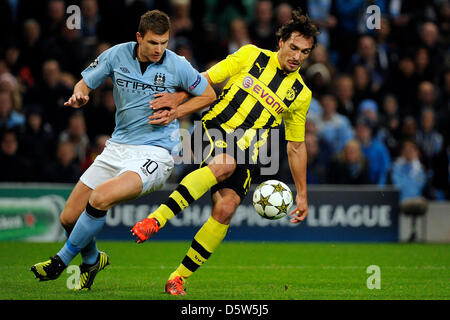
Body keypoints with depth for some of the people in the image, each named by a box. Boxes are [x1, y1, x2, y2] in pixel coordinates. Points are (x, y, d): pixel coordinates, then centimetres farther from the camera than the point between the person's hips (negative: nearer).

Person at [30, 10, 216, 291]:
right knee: (69, 218, 0)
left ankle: (63, 259, -8)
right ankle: (92, 259, 34)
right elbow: (85, 83, 12)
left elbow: (209, 94, 7)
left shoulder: (177, 65, -7)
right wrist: (80, 94, -12)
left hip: (154, 151, -5)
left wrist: (175, 112, -7)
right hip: (117, 148, 5)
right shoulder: (116, 56, 0)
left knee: (100, 198, -30)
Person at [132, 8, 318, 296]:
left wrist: (302, 194, 17)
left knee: (225, 210, -20)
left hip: (245, 154, 3)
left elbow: (296, 146, 18)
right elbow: (205, 80, 7)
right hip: (215, 131, -3)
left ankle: (179, 279, -8)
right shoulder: (251, 56, 4)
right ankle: (156, 220, -38)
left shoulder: (301, 94, 11)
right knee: (225, 164, -38)